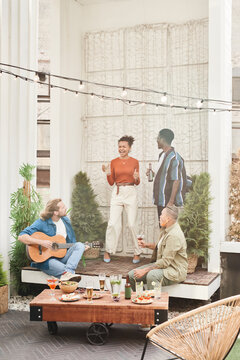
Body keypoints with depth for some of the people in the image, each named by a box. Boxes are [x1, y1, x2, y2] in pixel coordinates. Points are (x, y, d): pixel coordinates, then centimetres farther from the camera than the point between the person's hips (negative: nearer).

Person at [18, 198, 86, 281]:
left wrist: (82, 248, 1)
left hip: (61, 255, 5)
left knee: (79, 245, -21)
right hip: (45, 259, -5)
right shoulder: (42, 223, -12)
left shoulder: (66, 220, 9)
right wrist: (41, 242, -28)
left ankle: (67, 274, -42)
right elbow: (21, 237, -19)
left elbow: (71, 242, 20)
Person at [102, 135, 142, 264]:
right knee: (113, 223, -6)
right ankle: (108, 251, 9)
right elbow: (111, 182, 9)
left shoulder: (134, 162, 5)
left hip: (131, 193, -1)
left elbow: (137, 183, 8)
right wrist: (108, 174, -9)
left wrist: (136, 178, -14)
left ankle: (137, 252, 11)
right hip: (117, 193, 1)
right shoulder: (114, 162, 7)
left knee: (132, 224, -3)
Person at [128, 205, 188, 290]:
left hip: (175, 270, -9)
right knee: (131, 275, -3)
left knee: (152, 275, -39)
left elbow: (165, 261, -25)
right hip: (160, 264, 9)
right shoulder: (165, 229, 8)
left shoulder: (174, 235, -23)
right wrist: (147, 245, 10)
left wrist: (144, 270, -24)